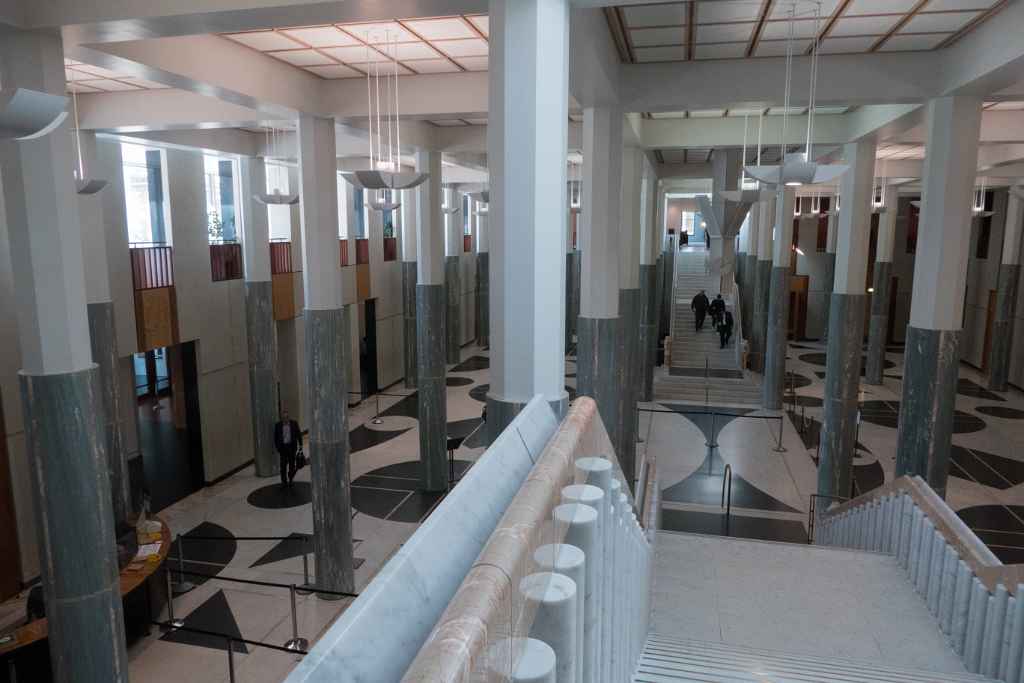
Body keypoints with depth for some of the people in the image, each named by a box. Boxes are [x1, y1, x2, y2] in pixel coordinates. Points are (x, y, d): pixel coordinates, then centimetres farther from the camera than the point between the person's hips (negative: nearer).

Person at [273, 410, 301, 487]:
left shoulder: (294, 423, -1)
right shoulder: (278, 425, -2)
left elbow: (298, 434, 4)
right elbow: (275, 437, 4)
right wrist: (277, 447, -1)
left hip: (292, 446, 1)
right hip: (283, 447, -1)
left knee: (292, 464, 7)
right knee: (283, 465, -1)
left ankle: (290, 479, 22)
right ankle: (284, 481, 8)